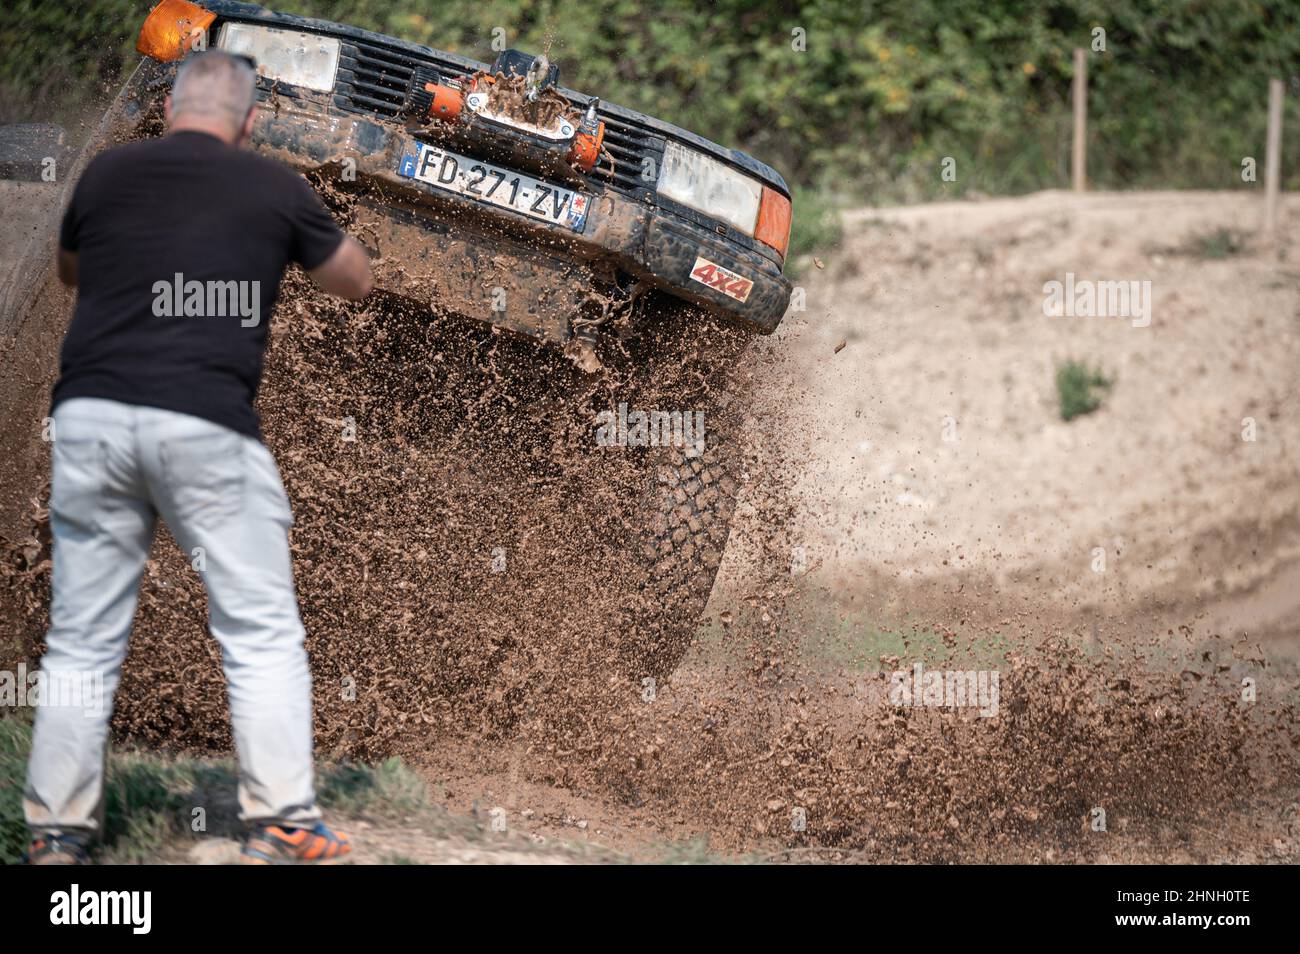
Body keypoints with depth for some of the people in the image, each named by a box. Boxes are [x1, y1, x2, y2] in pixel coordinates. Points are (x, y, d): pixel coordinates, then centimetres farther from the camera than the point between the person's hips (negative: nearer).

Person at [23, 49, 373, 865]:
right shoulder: (272, 186, 7)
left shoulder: (107, 172, 12)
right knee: (263, 633, 4)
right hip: (207, 424, -3)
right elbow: (357, 281, 23)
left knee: (82, 640, 8)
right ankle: (281, 822, -1)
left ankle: (57, 830, 10)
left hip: (92, 414, 3)